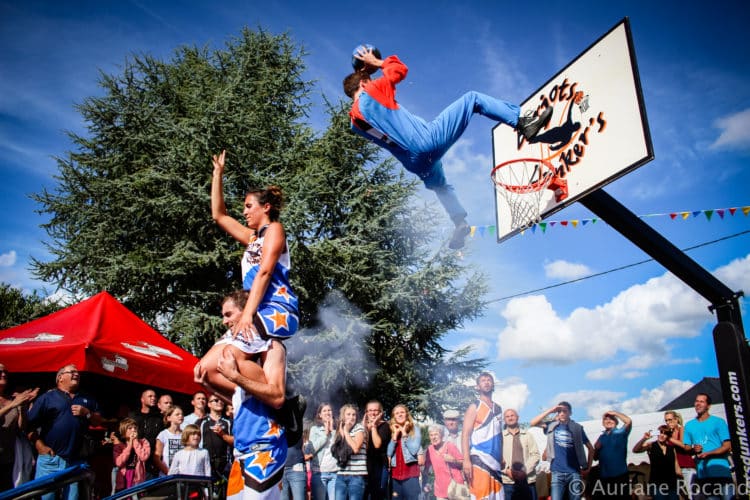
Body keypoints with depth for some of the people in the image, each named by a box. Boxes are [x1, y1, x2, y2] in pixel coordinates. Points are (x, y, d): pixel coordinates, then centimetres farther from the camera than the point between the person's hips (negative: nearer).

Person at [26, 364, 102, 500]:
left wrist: (87, 413, -2)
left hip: (75, 461, 4)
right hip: (50, 458, -4)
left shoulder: (87, 400, 18)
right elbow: (29, 423, -3)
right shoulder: (47, 397, 2)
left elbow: (98, 422, 17)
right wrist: (39, 445, -11)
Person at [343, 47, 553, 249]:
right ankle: (523, 124, -5)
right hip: (429, 139, -7)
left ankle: (460, 224, 31)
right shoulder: (371, 92, -3)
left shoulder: (354, 122, 13)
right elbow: (399, 68, 12)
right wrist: (377, 62, 29)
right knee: (472, 98, 5)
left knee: (440, 186, 37)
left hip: (415, 163, 7)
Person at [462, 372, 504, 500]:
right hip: (479, 459, -6)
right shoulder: (474, 407, -2)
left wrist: (502, 458, 12)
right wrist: (466, 460, -18)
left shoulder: (498, 409, 17)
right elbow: (465, 434, -8)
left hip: (495, 460, 6)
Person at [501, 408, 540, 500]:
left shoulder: (527, 435, 13)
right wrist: (506, 470, -12)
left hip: (528, 480, 1)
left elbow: (535, 455, 4)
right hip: (508, 481, -1)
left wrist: (525, 470, -9)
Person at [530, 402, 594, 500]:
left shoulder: (577, 428, 2)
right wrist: (550, 411, -10)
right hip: (557, 472, 0)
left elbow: (590, 448, 10)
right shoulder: (552, 425, 5)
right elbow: (533, 423, -7)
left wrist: (588, 468, 4)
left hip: (574, 472, 0)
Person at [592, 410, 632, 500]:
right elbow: (595, 457, 14)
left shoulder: (621, 432, 1)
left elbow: (628, 421, -20)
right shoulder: (601, 437, 13)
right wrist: (596, 448, -6)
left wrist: (614, 413, -10)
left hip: (620, 475, -4)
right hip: (604, 476, 4)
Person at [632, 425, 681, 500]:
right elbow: (635, 450, -17)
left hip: (671, 484, 3)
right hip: (657, 484, -3)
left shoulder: (672, 448, 9)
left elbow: (676, 468, 12)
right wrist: (644, 439, -29)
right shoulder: (651, 445, -1)